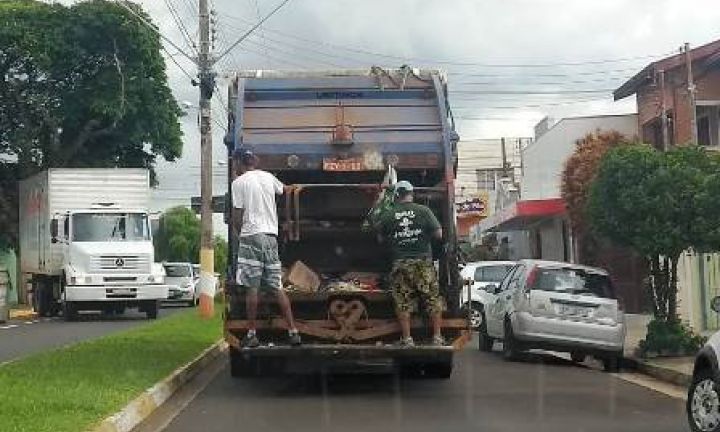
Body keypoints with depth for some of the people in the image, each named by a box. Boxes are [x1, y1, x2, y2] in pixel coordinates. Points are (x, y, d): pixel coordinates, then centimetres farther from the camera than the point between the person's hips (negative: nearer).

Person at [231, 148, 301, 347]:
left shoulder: (239, 182, -4)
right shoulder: (268, 177, 12)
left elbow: (238, 216, -7)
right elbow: (283, 190, 34)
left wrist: (237, 233, 11)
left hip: (251, 236, -5)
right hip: (271, 235, 5)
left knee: (252, 287, -3)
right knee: (278, 287, 7)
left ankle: (252, 334, -1)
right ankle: (293, 331, 4)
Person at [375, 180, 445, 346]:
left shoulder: (388, 215, 1)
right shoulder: (423, 211, -2)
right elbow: (439, 234, -3)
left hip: (400, 264, 1)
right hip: (423, 262, -1)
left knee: (403, 304, 6)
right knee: (433, 301, 7)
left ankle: (407, 339, 7)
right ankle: (437, 337, 8)